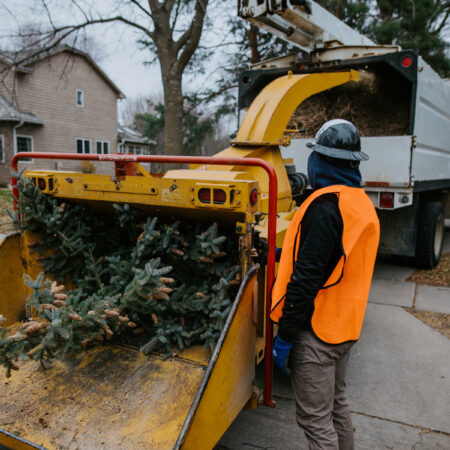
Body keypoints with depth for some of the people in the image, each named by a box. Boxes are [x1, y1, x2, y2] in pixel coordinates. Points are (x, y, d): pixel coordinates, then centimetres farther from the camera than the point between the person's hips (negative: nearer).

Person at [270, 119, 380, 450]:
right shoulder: (363, 204, 9)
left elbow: (306, 277, -25)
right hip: (345, 326, 9)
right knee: (337, 405, 24)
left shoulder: (325, 206, -21)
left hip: (316, 330, -9)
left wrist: (285, 334, -18)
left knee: (316, 419, 4)